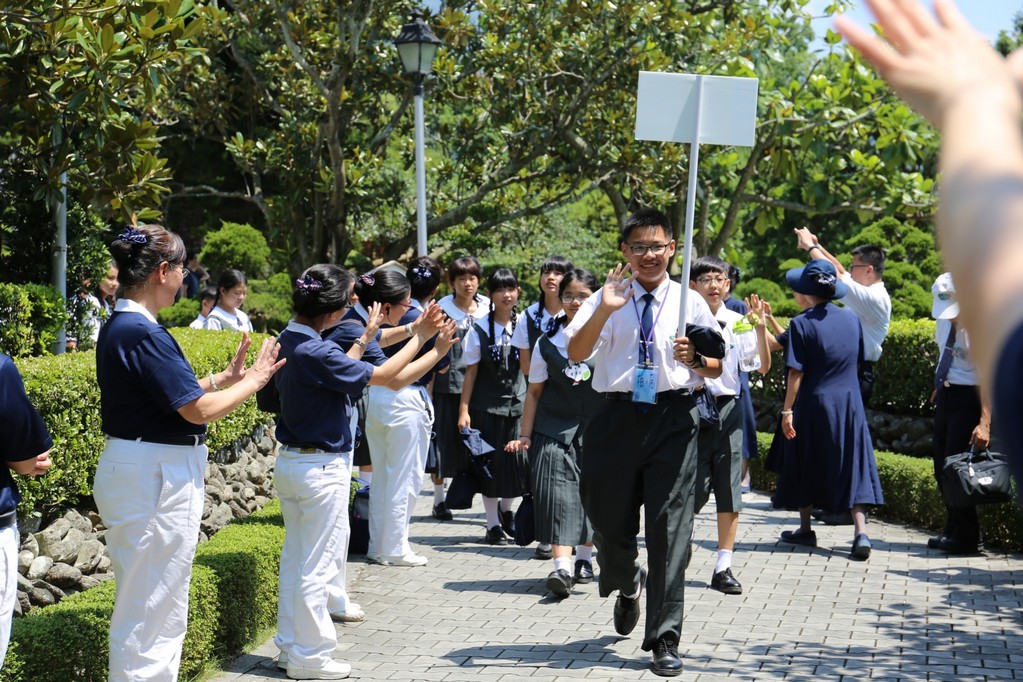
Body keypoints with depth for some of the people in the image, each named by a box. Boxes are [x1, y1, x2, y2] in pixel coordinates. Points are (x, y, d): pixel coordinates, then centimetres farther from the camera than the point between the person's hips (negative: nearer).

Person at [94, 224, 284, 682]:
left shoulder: (120, 326, 11)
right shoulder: (143, 334, -21)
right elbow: (198, 410, -19)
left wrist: (225, 377, 14)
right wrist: (252, 382, -5)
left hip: (143, 472, 11)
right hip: (156, 478, -11)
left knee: (162, 613, 19)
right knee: (149, 613, -3)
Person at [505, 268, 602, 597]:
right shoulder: (547, 343, 2)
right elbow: (534, 392, 7)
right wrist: (526, 435, 6)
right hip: (555, 430, 0)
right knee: (558, 494, -11)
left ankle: (584, 558, 27)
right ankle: (562, 567, -17)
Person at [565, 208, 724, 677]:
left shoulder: (689, 302, 6)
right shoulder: (606, 299, 3)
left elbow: (716, 369, 11)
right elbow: (576, 353, -10)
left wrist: (695, 359, -12)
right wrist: (604, 310, -23)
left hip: (673, 420, -1)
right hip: (617, 417, 1)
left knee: (669, 529, -5)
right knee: (608, 520, 11)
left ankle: (664, 640, 1)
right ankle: (627, 586, 46)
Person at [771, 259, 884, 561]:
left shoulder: (802, 324, -11)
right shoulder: (852, 318, 2)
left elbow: (796, 373, -12)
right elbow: (858, 360, 12)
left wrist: (787, 410, -8)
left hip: (812, 403, -3)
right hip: (849, 404, 3)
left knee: (805, 467, 13)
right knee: (852, 467, 4)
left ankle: (806, 530, 22)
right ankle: (861, 532, -10)